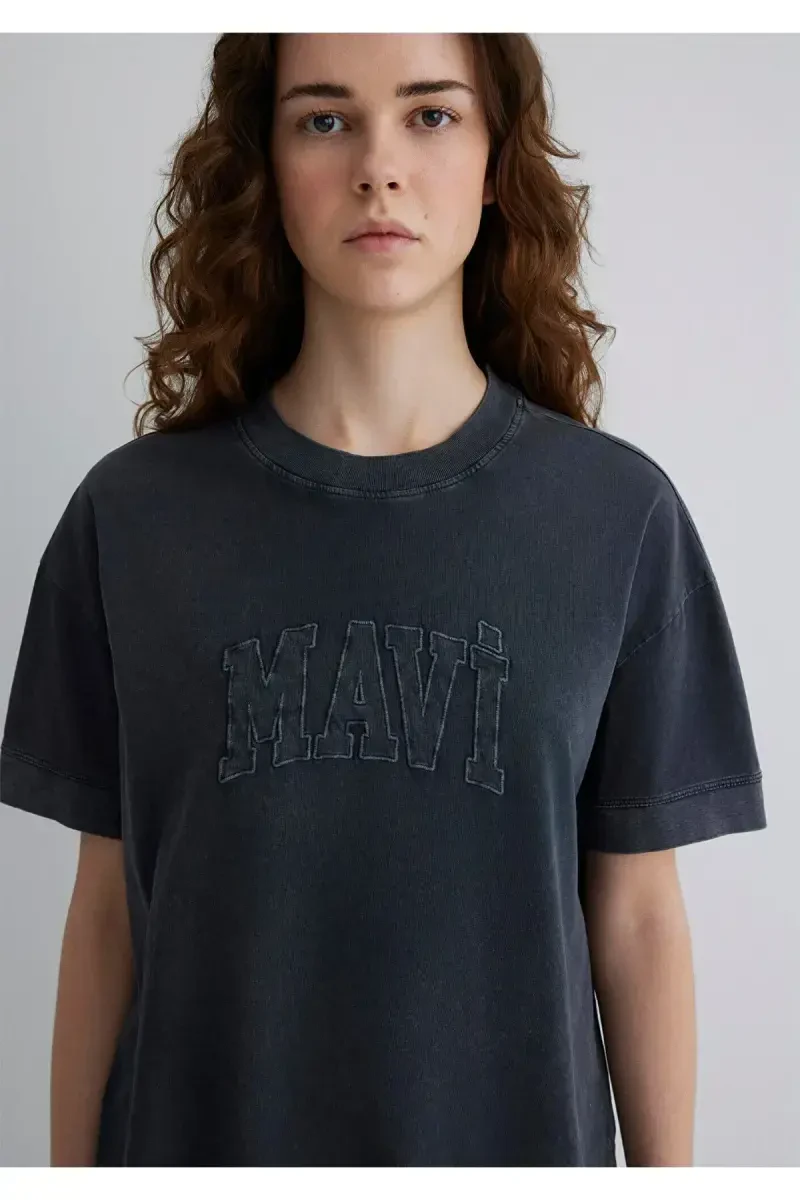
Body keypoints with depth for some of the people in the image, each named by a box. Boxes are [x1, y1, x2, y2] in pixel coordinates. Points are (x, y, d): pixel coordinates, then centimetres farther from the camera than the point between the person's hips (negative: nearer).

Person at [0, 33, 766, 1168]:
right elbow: (109, 908, -2)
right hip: (203, 1130, 1)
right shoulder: (129, 515, -7)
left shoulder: (621, 513, -7)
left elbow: (636, 914, -3)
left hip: (518, 1129, 0)